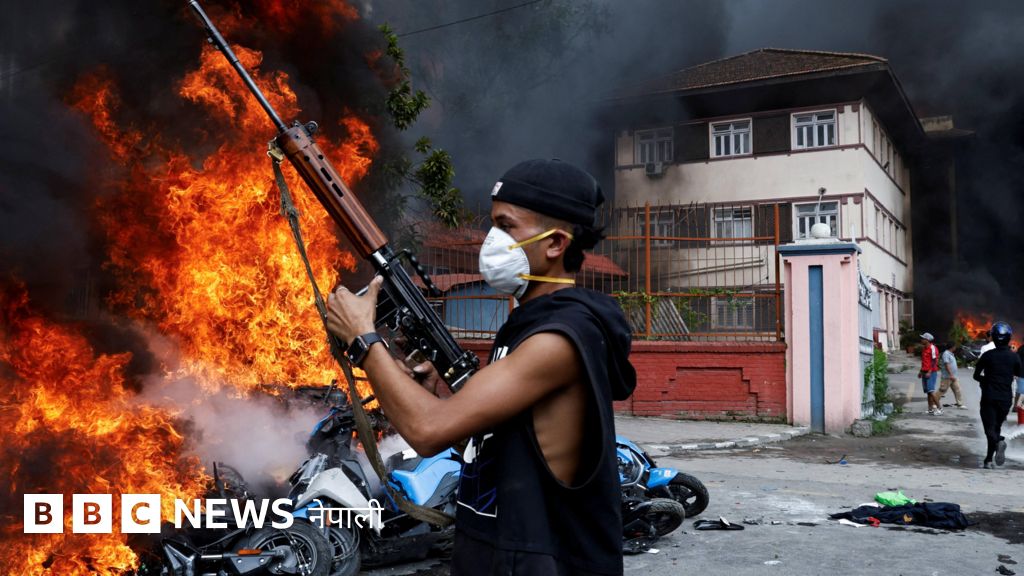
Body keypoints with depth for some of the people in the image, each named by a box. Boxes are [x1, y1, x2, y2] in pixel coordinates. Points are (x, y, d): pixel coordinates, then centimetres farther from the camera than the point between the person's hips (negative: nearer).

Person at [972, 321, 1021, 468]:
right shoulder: (1014, 357, -2)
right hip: (1006, 398, 3)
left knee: (990, 427, -2)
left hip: (989, 397, -2)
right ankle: (989, 460, 17)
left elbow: (976, 375, -1)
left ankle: (999, 442, -35)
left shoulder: (988, 355, -7)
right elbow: (1019, 374, 15)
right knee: (997, 426, 15)